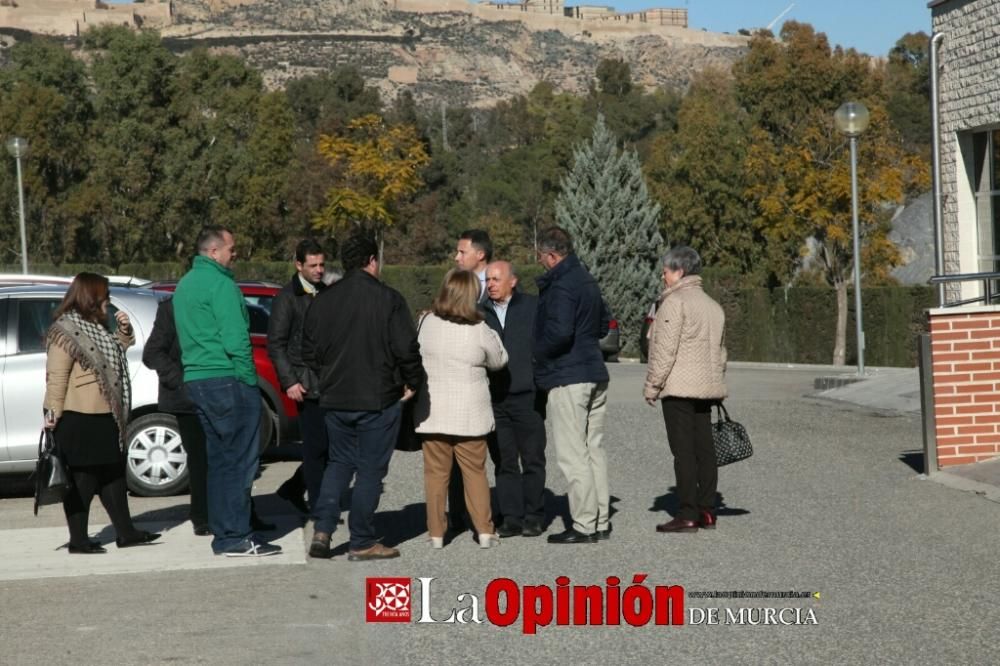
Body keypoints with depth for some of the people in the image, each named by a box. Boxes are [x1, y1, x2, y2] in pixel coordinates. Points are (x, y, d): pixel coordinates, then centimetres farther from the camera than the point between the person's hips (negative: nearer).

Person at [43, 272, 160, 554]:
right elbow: (56, 376, -17)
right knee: (82, 479, -4)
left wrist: (124, 330, 12)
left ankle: (125, 532, 19)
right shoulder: (66, 331, -12)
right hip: (78, 419, -10)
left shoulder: (97, 327, 16)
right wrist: (53, 412, -21)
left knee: (113, 474, 13)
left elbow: (120, 348, 32)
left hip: (105, 417, 10)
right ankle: (78, 540, 2)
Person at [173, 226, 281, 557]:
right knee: (240, 460, -5)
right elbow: (235, 339, -19)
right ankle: (236, 536, -5)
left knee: (220, 460, 13)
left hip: (196, 380, 9)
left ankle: (223, 533, 15)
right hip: (226, 380, -9)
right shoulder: (220, 284, -13)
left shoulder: (185, 284, 18)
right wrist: (249, 378, -11)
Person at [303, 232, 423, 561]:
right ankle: (362, 543, 6)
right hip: (379, 399, -5)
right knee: (370, 469, 3)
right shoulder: (388, 299, -11)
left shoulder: (322, 301, 5)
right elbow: (406, 349, -13)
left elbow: (309, 351, 10)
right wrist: (412, 382, 2)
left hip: (335, 399, 5)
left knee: (338, 463, 18)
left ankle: (322, 530, 5)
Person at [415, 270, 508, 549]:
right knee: (475, 472, 9)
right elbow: (499, 361, 3)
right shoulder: (479, 330, -12)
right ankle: (484, 530, 10)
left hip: (432, 411, 1)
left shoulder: (427, 323, -7)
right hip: (469, 414, -1)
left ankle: (436, 532, 10)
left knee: (436, 472, 8)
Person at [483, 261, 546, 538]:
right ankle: (511, 517, 11)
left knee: (532, 459, 3)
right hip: (495, 398, 3)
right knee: (505, 461, 6)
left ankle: (534, 516, 11)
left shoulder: (533, 307, 2)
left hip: (527, 396, -3)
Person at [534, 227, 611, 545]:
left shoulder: (561, 286, -16)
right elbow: (603, 324, 24)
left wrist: (539, 352, -11)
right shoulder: (586, 280, 15)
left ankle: (583, 526, -3)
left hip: (567, 379, -10)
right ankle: (601, 521, 19)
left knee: (572, 454, -5)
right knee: (594, 449, 14)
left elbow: (560, 331, -27)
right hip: (595, 375, 10)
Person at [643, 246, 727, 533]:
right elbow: (720, 351, 21)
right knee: (704, 448, 9)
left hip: (679, 388, -8)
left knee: (683, 450, -7)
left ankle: (688, 515, -8)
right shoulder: (713, 305, 18)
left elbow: (665, 350, -15)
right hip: (707, 386, 8)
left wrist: (652, 385, -10)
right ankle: (707, 511, 11)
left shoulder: (675, 302, -10)